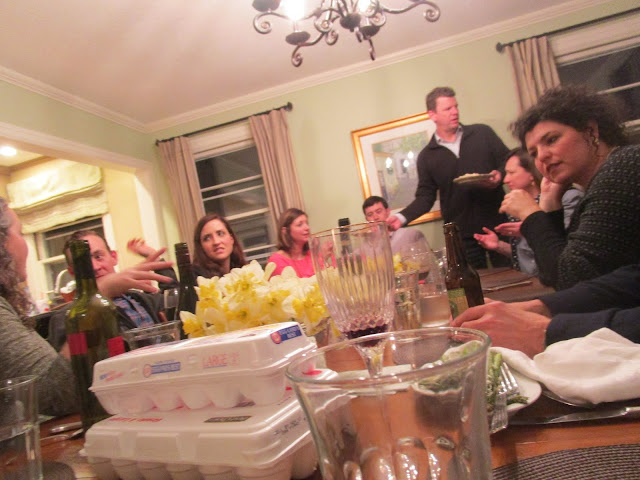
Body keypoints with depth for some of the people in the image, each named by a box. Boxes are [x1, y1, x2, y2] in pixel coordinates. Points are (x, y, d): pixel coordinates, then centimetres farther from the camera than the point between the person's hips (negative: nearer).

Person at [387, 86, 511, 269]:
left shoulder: (482, 133, 7)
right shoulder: (427, 156, 6)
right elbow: (425, 196, 4)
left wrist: (499, 175, -14)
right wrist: (402, 217, -11)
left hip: (498, 224, 0)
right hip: (462, 235, 0)